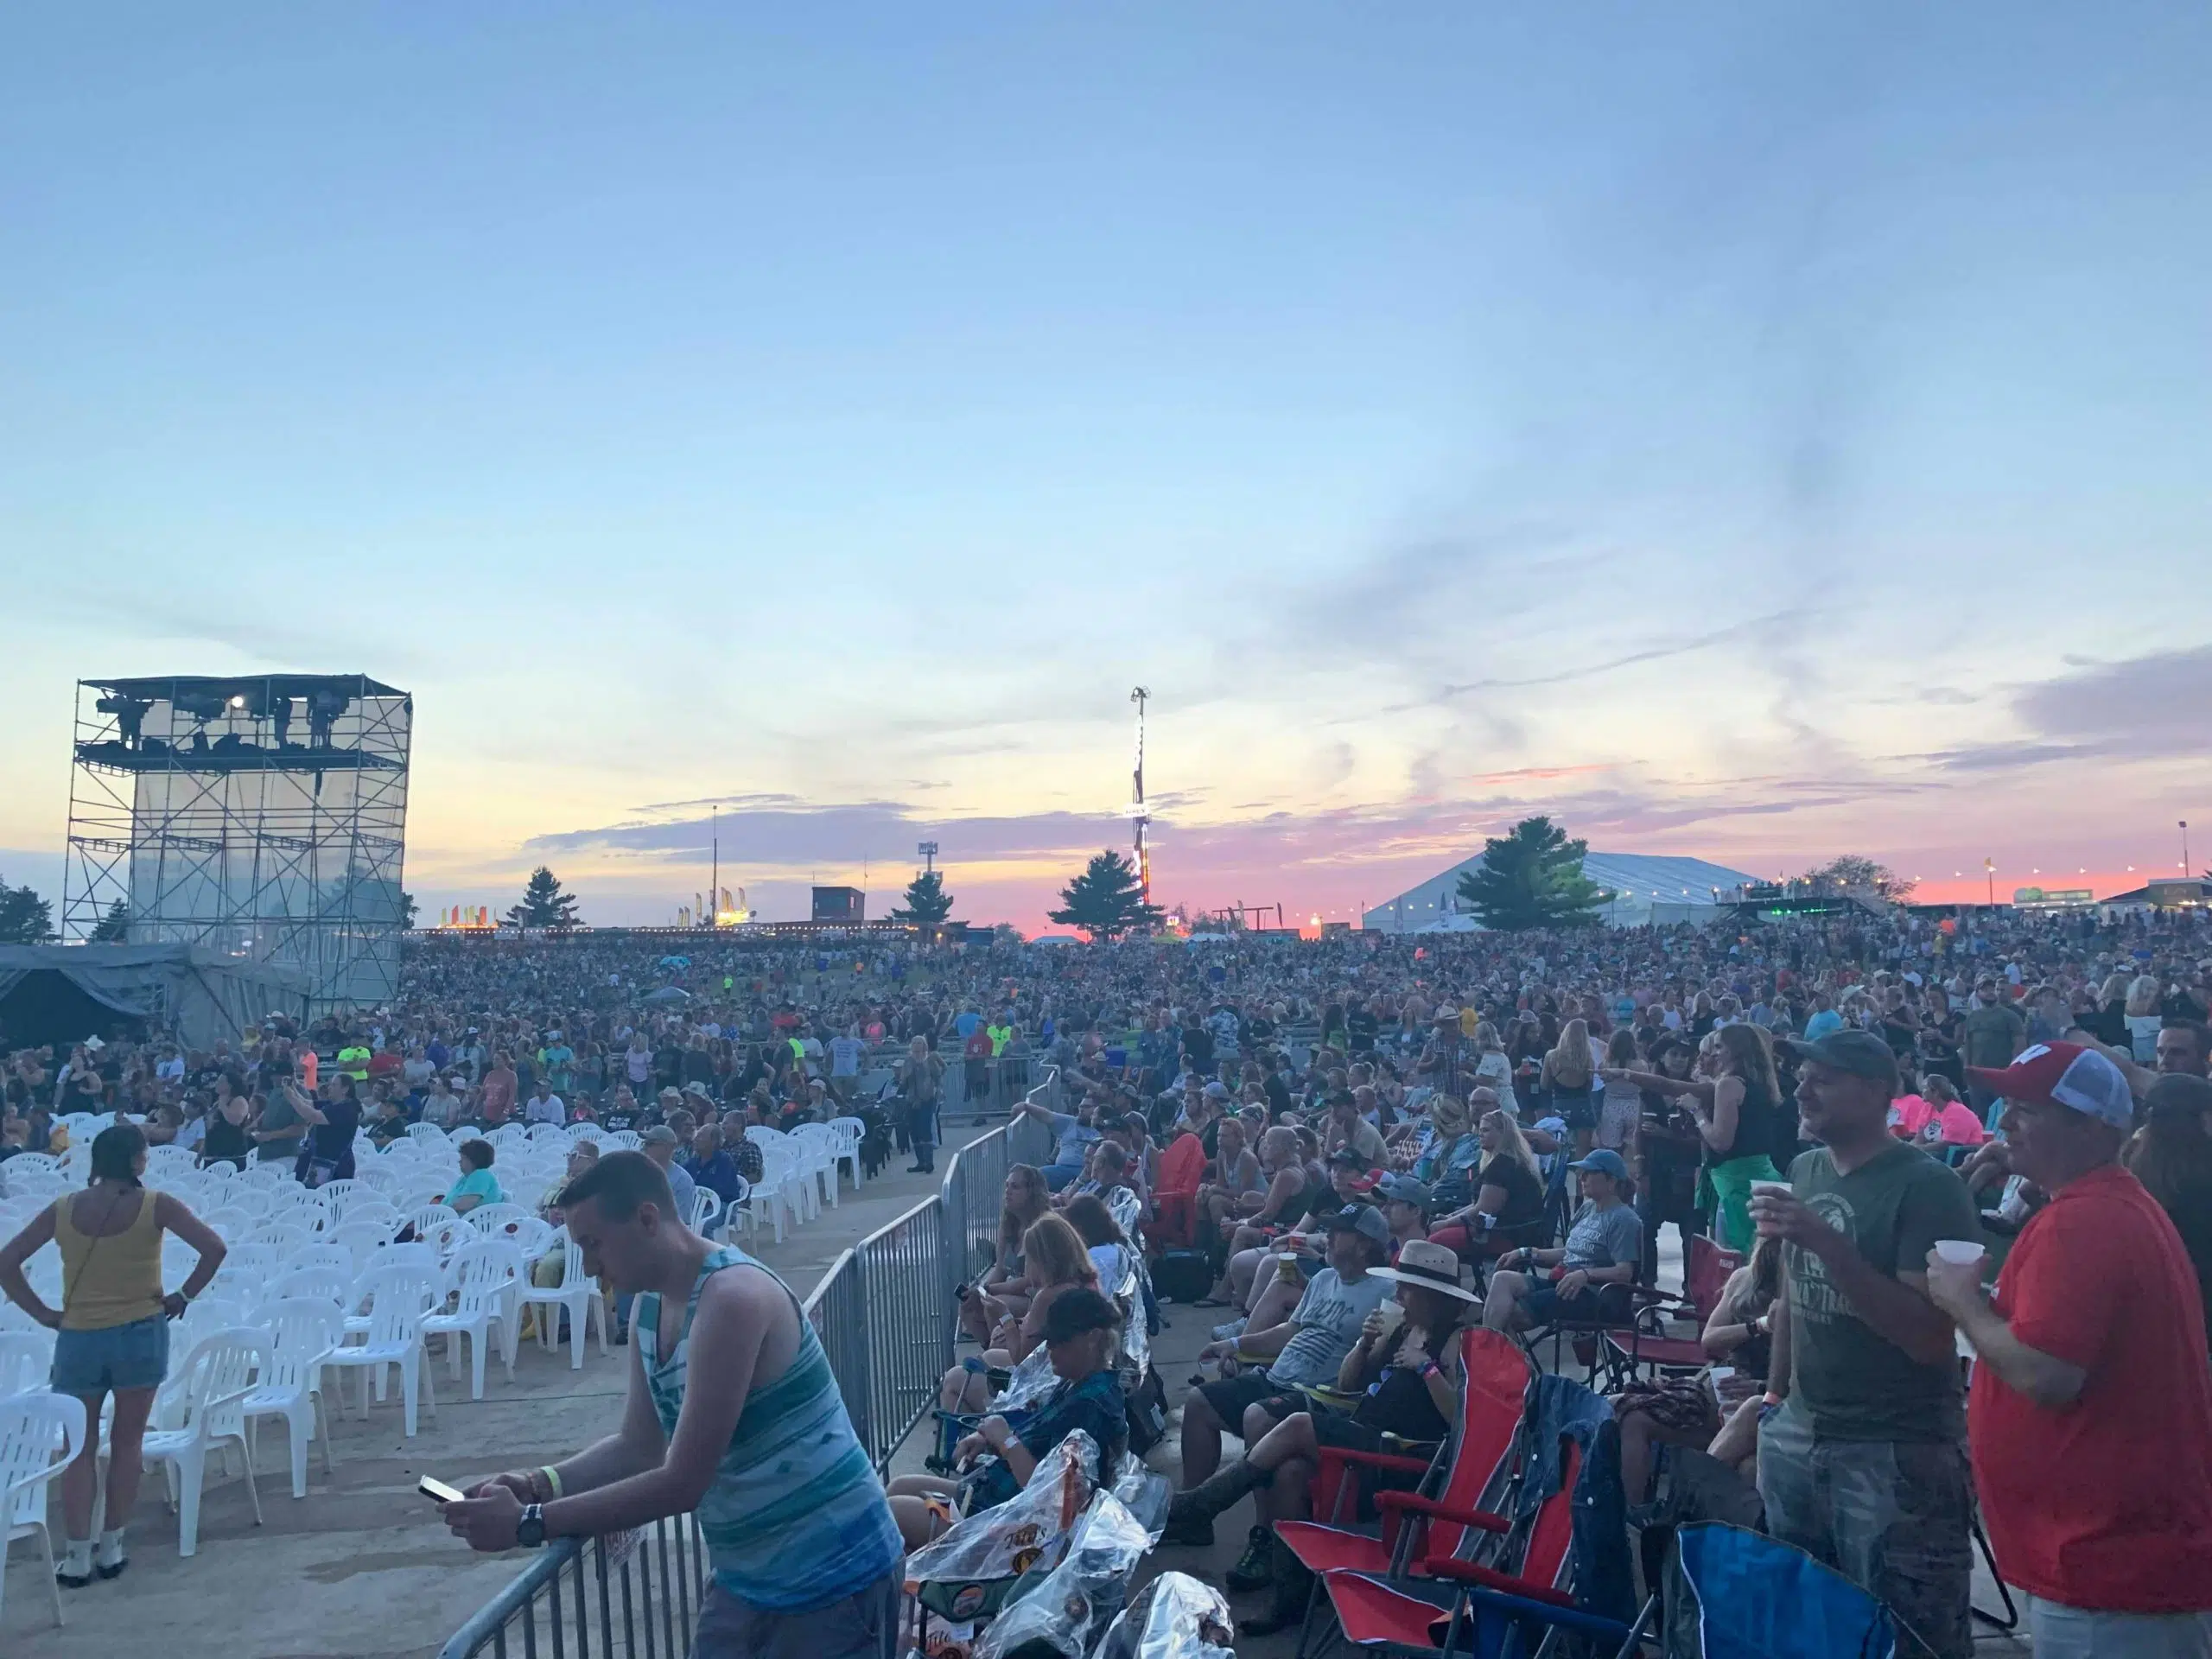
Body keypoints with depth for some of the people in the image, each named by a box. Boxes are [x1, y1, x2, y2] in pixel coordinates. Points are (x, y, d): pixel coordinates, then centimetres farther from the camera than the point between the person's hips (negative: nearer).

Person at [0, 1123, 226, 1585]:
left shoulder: (62, 1209, -2)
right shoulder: (156, 1205, -10)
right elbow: (214, 1248, -18)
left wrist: (43, 1313, 2)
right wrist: (184, 1296, -6)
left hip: (78, 1338, 2)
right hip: (140, 1333, -2)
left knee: (79, 1448, 12)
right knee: (127, 1443, 12)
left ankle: (77, 1556, 12)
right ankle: (112, 1548, 17)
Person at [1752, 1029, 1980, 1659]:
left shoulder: (1927, 1185, -15)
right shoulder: (1804, 1170, 7)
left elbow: (1928, 1337, -21)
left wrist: (1824, 1239, -27)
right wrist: (1773, 1399, 17)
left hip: (1898, 1452, -7)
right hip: (1796, 1438, 7)